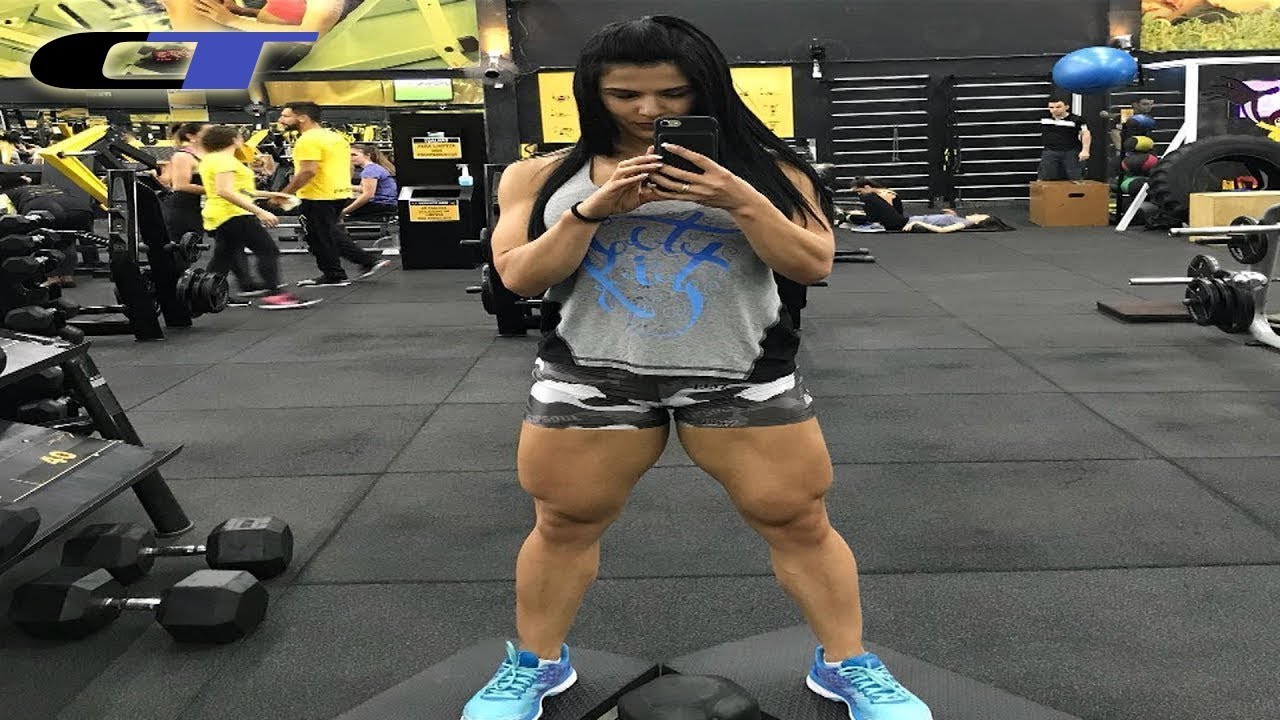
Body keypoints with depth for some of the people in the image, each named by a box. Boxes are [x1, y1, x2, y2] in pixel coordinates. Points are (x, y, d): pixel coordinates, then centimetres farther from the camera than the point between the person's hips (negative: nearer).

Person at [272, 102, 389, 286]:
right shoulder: (335, 136, 13)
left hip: (318, 197, -10)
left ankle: (334, 276, 13)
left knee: (320, 237, 4)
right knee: (330, 235, 20)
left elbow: (308, 171, -25)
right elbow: (348, 167, 17)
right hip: (339, 193, 10)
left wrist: (284, 194, -19)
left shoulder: (308, 140, -17)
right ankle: (368, 261, 16)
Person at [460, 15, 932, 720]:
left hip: (745, 380, 0)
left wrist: (741, 200, -20)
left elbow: (814, 265, -5)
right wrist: (594, 210, -18)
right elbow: (520, 278, -4)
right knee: (563, 527, 13)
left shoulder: (765, 167, -1)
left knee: (800, 523, 7)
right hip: (591, 379, 1)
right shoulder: (543, 176, 2)